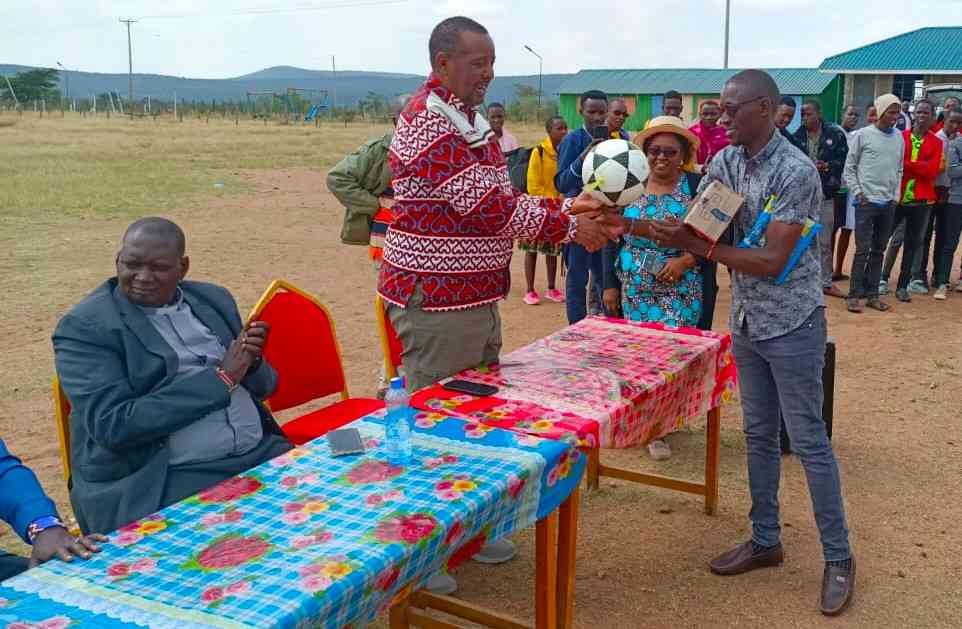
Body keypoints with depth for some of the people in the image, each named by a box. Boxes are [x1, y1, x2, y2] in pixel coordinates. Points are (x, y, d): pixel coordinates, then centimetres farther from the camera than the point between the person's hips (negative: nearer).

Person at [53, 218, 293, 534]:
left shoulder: (212, 299, 11)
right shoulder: (85, 327, -5)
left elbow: (260, 388, 18)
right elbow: (113, 426, -17)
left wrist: (251, 362, -8)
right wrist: (221, 377, -16)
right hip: (156, 482, -5)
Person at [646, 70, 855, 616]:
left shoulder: (796, 171, -19)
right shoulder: (726, 162, 3)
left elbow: (772, 261, -23)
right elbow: (694, 224, -3)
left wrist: (697, 247, -29)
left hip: (792, 324, -7)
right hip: (746, 322, 7)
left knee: (809, 440, 1)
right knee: (759, 435, 15)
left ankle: (839, 558, 16)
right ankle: (765, 541, 29)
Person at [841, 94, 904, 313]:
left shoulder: (899, 137, 10)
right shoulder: (862, 135, -3)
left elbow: (899, 169, 16)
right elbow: (849, 167, -1)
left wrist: (896, 196, 8)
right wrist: (857, 192, -8)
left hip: (888, 203, 5)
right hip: (866, 202, -5)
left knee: (878, 250, 9)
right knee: (863, 250, -6)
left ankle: (872, 294, 16)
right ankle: (854, 295, 1)